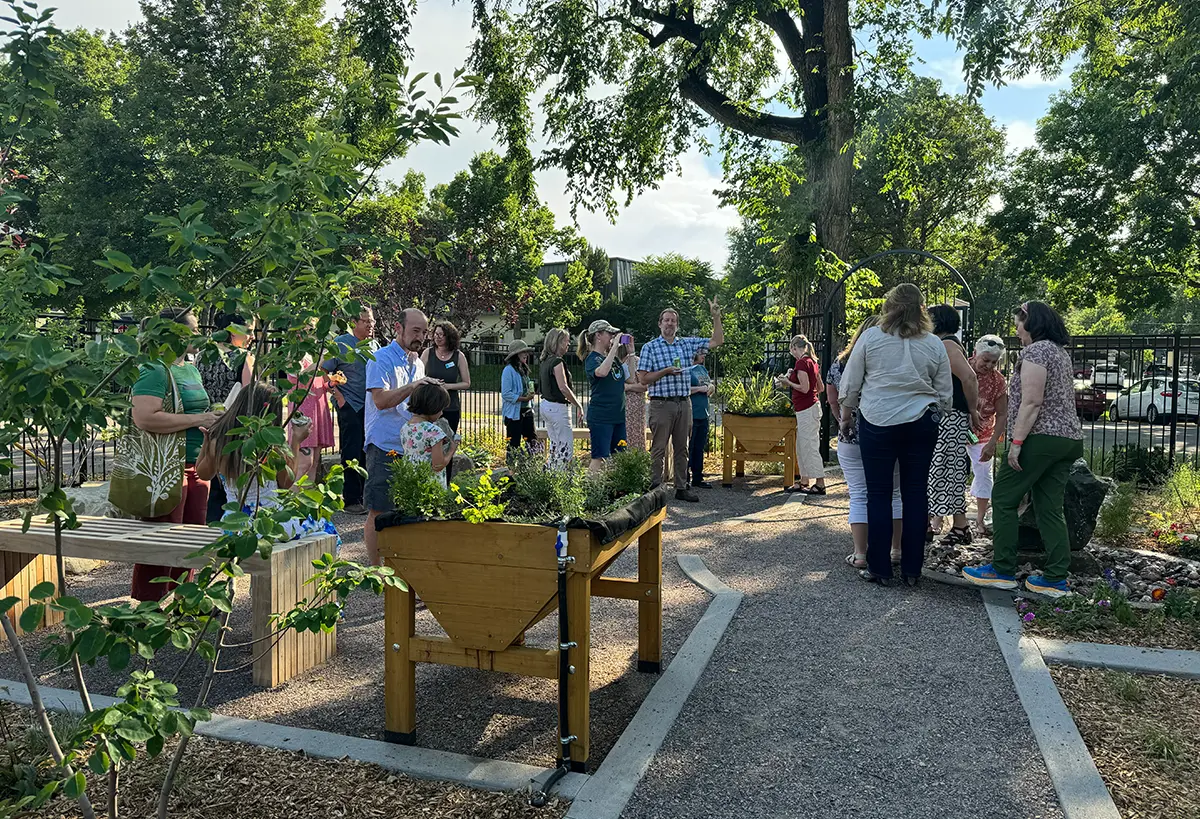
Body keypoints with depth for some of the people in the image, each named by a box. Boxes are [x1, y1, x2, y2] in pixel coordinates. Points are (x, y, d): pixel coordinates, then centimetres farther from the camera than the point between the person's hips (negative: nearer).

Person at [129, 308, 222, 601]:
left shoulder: (191, 369, 17)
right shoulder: (155, 371, -13)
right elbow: (144, 418, -27)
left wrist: (214, 421, 10)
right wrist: (196, 420, -21)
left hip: (196, 466, 9)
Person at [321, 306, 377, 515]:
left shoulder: (375, 345, 12)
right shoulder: (340, 343, -5)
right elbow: (325, 372, -5)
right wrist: (338, 396, -12)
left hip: (372, 407, 6)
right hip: (350, 406, -5)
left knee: (368, 454, 11)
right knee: (352, 454, -2)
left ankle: (366, 496, 22)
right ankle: (351, 500, 6)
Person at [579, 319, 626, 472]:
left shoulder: (612, 358, 14)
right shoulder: (592, 358, -8)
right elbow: (602, 372, -33)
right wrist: (614, 346, -27)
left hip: (618, 414, 8)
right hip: (600, 415, -8)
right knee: (599, 458, -7)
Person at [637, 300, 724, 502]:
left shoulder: (687, 344, 12)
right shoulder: (650, 348, 1)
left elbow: (717, 341, 12)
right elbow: (644, 379, -4)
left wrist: (716, 317, 3)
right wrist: (665, 371, -14)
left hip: (684, 403, 4)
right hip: (661, 404, -4)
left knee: (682, 448, 9)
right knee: (659, 449, -3)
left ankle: (681, 488, 16)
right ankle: (655, 488, 3)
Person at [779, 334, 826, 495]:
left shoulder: (802, 362, -14)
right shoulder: (811, 361, 14)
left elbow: (804, 388, -20)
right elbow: (821, 388, 17)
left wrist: (788, 383, -6)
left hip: (807, 410, -10)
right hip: (811, 406, 10)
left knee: (810, 446, -6)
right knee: (802, 447, 13)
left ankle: (820, 484, -3)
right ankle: (803, 482, 19)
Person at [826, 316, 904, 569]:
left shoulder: (839, 363, 0)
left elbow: (833, 401, 7)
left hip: (851, 441, 1)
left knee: (859, 496, 7)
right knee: (893, 494, 13)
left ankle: (860, 554, 8)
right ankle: (895, 551, 20)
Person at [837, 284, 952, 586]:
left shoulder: (870, 337, -4)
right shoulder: (935, 344, 2)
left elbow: (850, 385, 1)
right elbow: (945, 394, 8)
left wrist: (846, 415, 16)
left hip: (877, 424, -2)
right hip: (920, 425, 2)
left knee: (878, 495, 5)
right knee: (916, 495, 9)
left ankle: (879, 569, 9)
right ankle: (912, 570, 16)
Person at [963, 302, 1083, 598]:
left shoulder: (1036, 350, -10)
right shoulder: (1061, 352, 21)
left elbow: (1032, 402, -18)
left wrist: (1016, 442, -19)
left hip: (1040, 438, -9)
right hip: (1069, 438, 9)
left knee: (1003, 499, -1)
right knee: (1050, 509, 9)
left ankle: (1003, 571, 2)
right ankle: (1056, 578, 8)